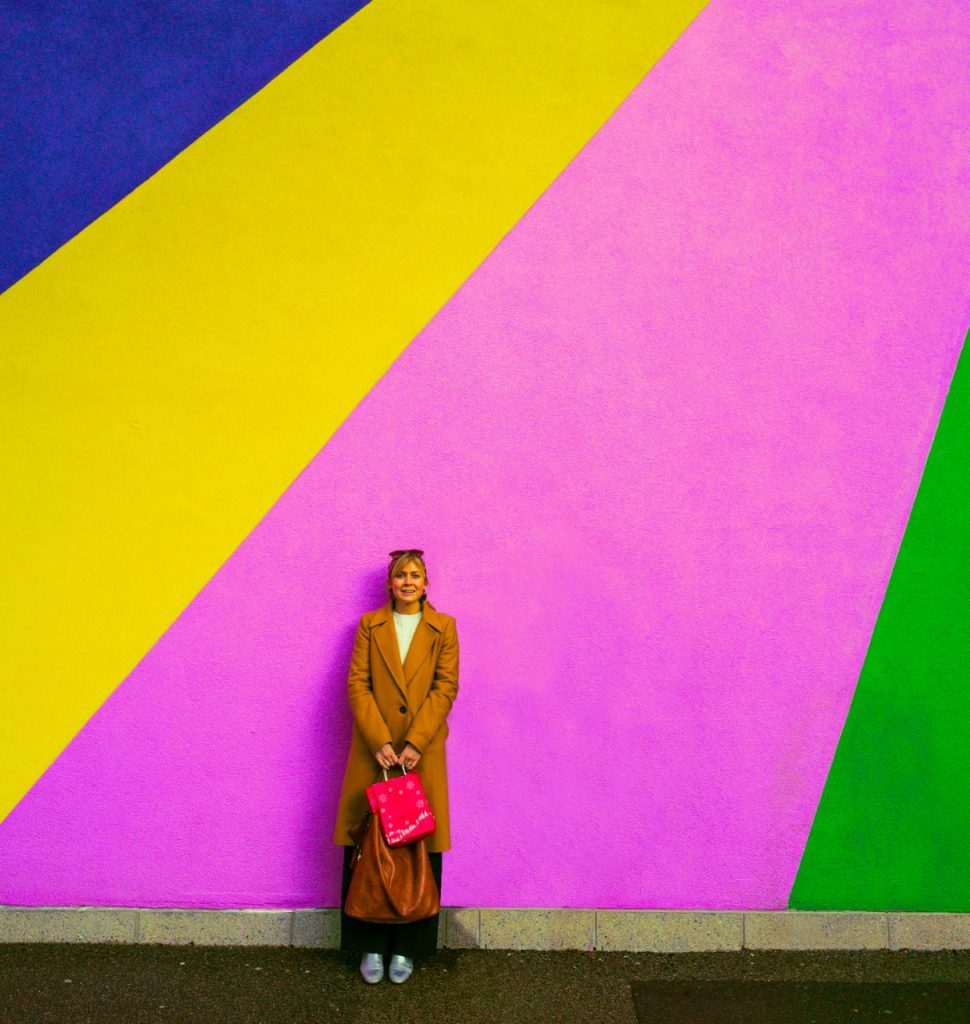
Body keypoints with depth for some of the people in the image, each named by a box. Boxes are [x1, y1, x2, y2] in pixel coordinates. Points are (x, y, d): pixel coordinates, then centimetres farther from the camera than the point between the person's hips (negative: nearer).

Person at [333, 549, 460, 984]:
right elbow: (357, 685, 0)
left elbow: (445, 687, -3)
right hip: (373, 751, 1)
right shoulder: (370, 625, 8)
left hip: (423, 752, 0)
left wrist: (415, 743, -13)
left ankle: (406, 947, 17)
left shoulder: (443, 627, 5)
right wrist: (379, 741, -12)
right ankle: (371, 946, 17)